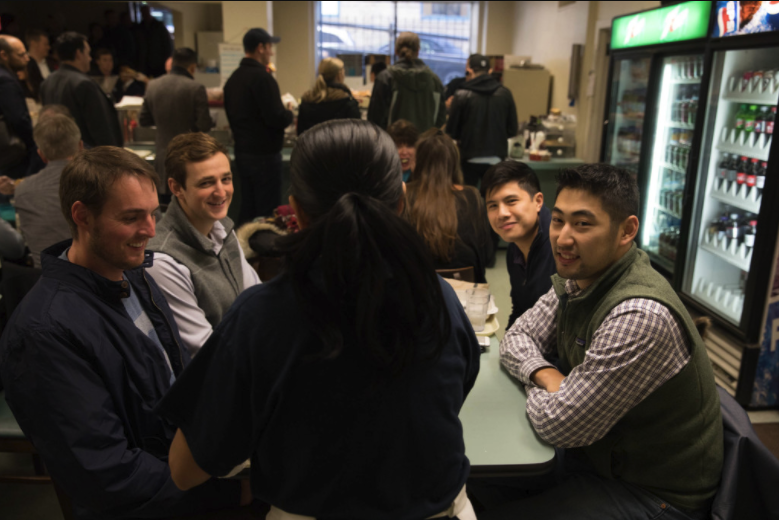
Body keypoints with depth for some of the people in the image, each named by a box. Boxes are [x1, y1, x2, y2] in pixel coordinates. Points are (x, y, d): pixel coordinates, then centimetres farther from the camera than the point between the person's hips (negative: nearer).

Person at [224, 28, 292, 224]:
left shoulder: (233, 78, 11)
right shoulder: (262, 77, -16)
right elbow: (277, 119, -20)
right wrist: (289, 113, -1)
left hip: (242, 152, 9)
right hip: (264, 154, -9)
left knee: (247, 212, 16)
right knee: (267, 214, -1)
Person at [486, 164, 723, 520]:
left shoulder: (641, 317, -33)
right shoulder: (578, 278, -5)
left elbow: (558, 424, -27)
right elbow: (516, 338, 3)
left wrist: (536, 387, -7)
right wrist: (546, 375, -17)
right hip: (601, 454, 7)